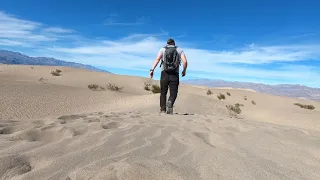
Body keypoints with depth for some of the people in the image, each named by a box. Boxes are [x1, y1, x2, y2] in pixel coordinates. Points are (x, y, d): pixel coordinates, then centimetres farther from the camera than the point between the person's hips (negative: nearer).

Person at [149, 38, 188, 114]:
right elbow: (185, 61, -1)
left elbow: (157, 59, -5)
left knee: (163, 93, 15)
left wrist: (152, 70, -13)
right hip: (174, 75, -1)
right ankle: (170, 103, -25)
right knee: (173, 94, 5)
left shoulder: (163, 49, 13)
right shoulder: (180, 50, 14)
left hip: (164, 74, 1)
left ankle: (163, 110, 15)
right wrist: (184, 71, 15)